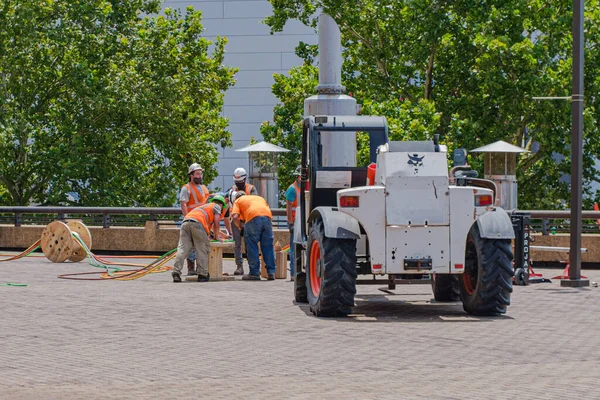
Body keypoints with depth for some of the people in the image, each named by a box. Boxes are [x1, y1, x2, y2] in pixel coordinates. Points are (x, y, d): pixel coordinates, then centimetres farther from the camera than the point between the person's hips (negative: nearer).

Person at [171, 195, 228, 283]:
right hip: (197, 223, -6)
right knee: (202, 250, 1)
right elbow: (216, 223, 11)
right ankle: (202, 275, -1)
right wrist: (217, 237, 20)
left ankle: (176, 273, -14)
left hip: (185, 222, 6)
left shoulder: (203, 206, 42)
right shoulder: (216, 206, 22)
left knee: (182, 249, -2)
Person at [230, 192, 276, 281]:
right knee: (268, 246, 9)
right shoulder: (259, 198, 38)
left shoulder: (237, 201, 25)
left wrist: (240, 228, 20)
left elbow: (235, 216, 7)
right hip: (267, 216, 4)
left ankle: (254, 273, 3)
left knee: (252, 246, 4)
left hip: (253, 217, -4)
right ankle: (271, 273, 9)